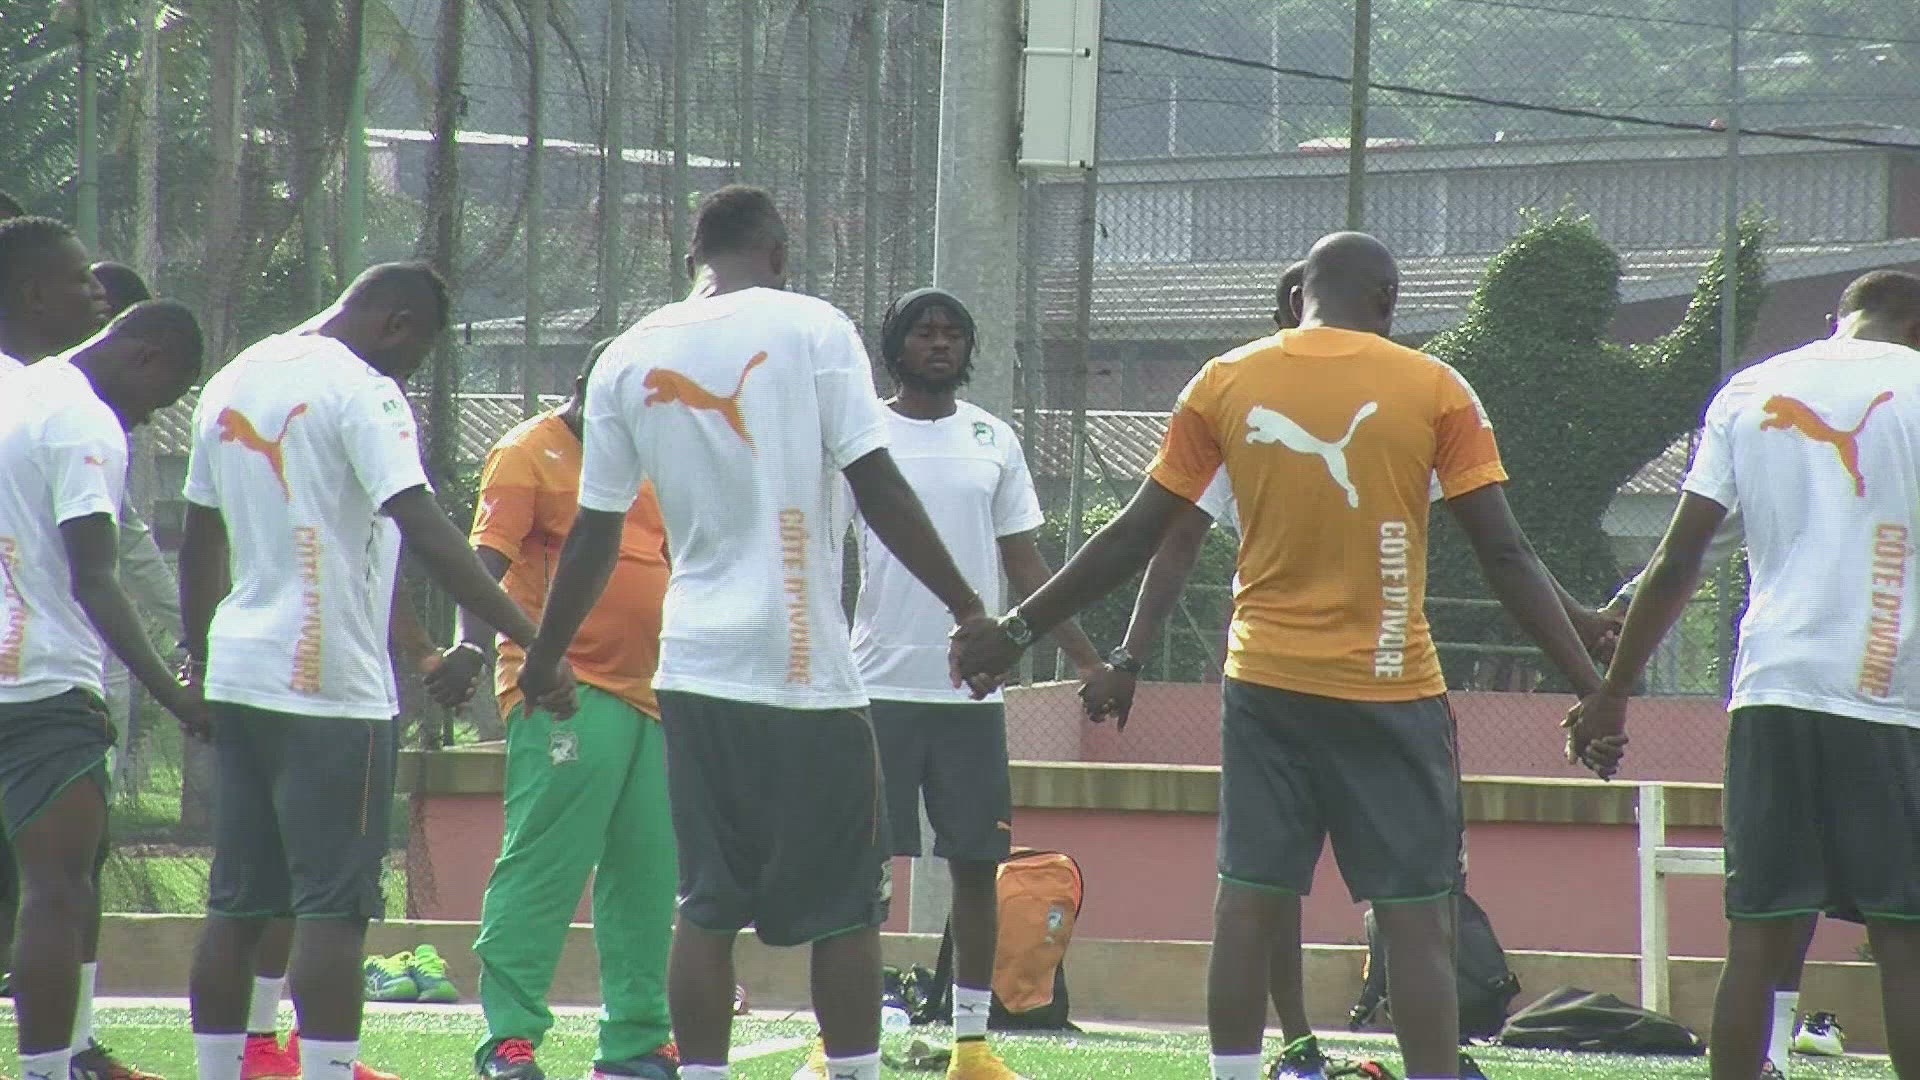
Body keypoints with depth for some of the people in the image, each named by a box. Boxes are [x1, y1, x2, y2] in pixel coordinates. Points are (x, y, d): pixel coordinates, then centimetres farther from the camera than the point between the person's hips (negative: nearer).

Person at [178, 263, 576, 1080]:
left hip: (237, 675, 8)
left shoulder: (231, 384, 14)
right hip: (330, 687, -8)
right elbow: (422, 529, -22)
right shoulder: (359, 391, -11)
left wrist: (199, 660, 33)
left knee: (239, 904, 11)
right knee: (334, 906, -6)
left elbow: (200, 540, 22)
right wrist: (528, 639, -24)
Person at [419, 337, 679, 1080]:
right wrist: (474, 642, -30)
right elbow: (488, 555, -16)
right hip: (562, 694, -8)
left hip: (649, 692, 8)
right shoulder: (530, 453, -4)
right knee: (544, 861, -11)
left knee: (647, 872, 7)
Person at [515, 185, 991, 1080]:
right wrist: (967, 607, -5)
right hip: (808, 669, -4)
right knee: (844, 902, 5)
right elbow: (877, 486, -9)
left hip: (696, 669, 4)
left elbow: (594, 532, 10)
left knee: (706, 904, 7)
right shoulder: (811, 329, -4)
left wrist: (546, 657, 22)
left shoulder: (630, 357, 7)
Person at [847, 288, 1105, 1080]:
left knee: (977, 864, 4)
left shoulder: (993, 441, 10)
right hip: (880, 682, -3)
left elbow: (1024, 564, 14)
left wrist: (1086, 657, 7)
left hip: (972, 688, 3)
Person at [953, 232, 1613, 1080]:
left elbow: (1133, 538, 5)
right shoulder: (1435, 390, -2)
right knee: (1417, 920, -1)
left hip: (1265, 683, 2)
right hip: (1392, 691, -2)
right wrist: (1592, 688, -1)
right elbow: (1505, 557, -5)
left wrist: (1017, 630, 14)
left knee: (1248, 904, 7)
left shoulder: (1225, 384, 3)